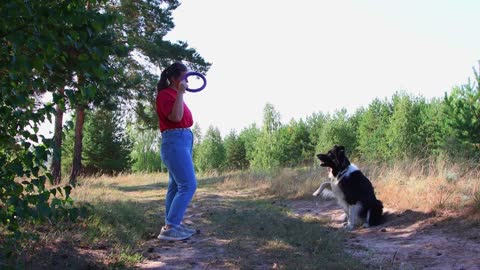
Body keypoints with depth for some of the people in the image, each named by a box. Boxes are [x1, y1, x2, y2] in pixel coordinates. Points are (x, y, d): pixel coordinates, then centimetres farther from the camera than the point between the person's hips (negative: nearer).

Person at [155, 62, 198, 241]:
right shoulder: (165, 94, -9)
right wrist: (180, 92, -21)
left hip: (182, 141, 11)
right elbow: (175, 117, -23)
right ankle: (169, 228, -16)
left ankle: (173, 224, 18)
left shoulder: (174, 94, 19)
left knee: (176, 186, 12)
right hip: (175, 141, -11)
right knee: (188, 185, -16)